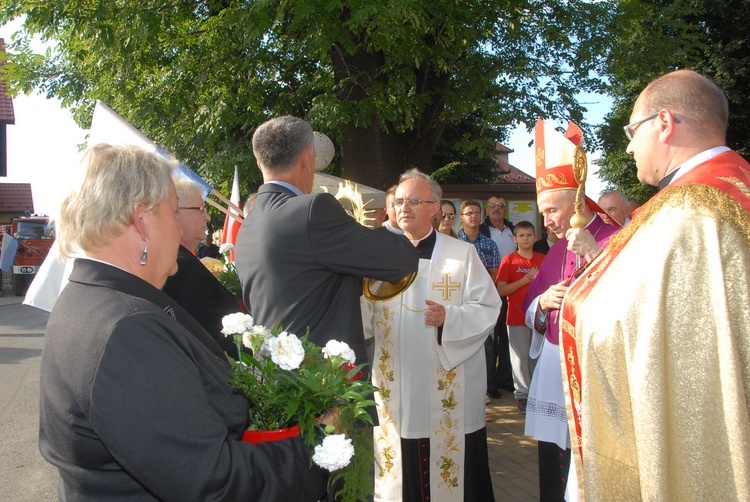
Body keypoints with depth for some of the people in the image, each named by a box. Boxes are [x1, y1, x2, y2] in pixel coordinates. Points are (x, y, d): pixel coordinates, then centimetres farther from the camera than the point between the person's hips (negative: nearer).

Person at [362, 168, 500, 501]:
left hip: (449, 387, -2)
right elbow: (365, 316, 9)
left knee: (451, 465, 5)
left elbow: (487, 308, -2)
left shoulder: (462, 253, 3)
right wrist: (360, 297, -13)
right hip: (394, 387, 2)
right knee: (399, 472, 7)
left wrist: (449, 317, -18)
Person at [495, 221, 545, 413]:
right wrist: (524, 280, -16)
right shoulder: (509, 260, -2)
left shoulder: (543, 259, 8)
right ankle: (522, 393, 12)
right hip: (517, 316, -3)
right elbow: (500, 290, -9)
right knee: (521, 356, 1)